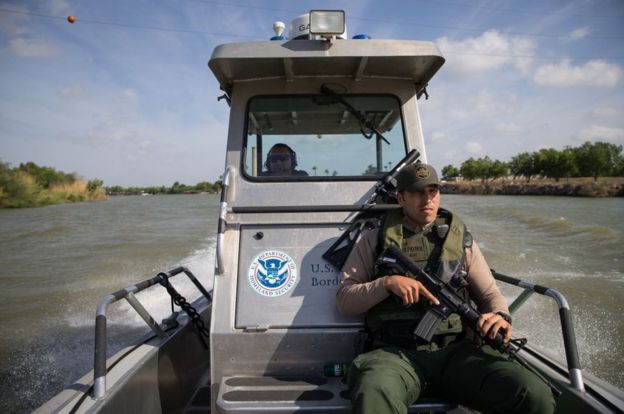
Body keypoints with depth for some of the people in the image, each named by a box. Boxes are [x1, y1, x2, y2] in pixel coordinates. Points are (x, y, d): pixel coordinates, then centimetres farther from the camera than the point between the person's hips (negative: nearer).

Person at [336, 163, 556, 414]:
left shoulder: (461, 239, 17)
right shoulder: (374, 240, 9)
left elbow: (489, 293, 18)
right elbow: (344, 300, 6)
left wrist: (500, 316, -6)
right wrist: (387, 283, -11)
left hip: (457, 351, 4)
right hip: (396, 353, -3)